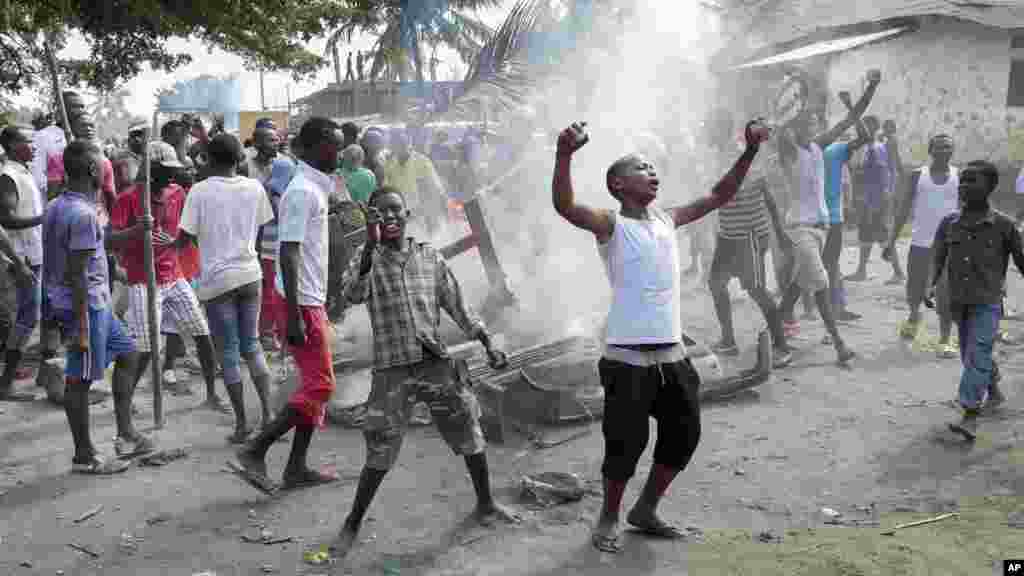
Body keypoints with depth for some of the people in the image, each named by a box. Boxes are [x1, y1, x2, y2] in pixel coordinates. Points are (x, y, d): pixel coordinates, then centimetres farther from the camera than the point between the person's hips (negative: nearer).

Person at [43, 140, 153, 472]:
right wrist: (80, 327, -20)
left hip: (96, 303, 10)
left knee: (127, 352, 18)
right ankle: (84, 457, 13)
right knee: (80, 379, 0)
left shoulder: (56, 207, 10)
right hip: (86, 306, -10)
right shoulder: (84, 214, -20)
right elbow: (77, 274, -22)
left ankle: (125, 434, 20)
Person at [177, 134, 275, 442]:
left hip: (217, 279, -3)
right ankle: (268, 413, 7)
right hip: (250, 274, 3)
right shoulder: (254, 188, 2)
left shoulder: (200, 191, -8)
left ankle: (241, 424, 9)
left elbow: (185, 238, -7)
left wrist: (170, 243, 13)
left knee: (228, 352, 5)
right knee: (252, 345, 16)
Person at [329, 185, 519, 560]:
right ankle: (352, 524, 19)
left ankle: (486, 505, 31)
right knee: (380, 455, -1)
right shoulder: (367, 257, 0)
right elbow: (353, 296, -20)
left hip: (437, 363, 3)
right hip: (392, 370, -3)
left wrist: (489, 345, 7)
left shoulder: (430, 256, 6)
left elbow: (457, 305, 11)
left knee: (472, 437, 10)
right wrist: (371, 245, -28)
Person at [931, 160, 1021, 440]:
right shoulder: (949, 223, 2)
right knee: (970, 355, 18)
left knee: (977, 356, -14)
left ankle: (970, 416, -14)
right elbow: (938, 259, 6)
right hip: (958, 301, 5)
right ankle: (995, 393, 43)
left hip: (987, 303, -5)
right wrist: (932, 285, -9)